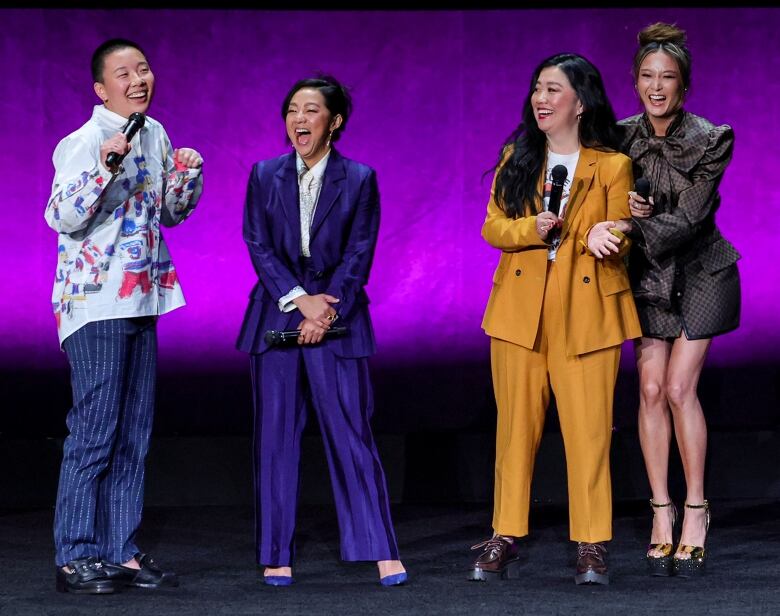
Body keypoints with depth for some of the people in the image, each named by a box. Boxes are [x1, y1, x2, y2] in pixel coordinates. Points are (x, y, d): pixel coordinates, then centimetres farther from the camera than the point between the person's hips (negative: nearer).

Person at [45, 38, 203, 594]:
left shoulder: (155, 134, 11)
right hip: (95, 303, -8)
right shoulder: (84, 142, -11)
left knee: (133, 436, 9)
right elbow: (62, 218, -19)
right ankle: (76, 558, 1)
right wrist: (103, 167, -30)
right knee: (95, 432, -6)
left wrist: (188, 174, 3)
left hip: (143, 300, 8)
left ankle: (122, 553, 16)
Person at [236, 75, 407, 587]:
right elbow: (259, 246, 1)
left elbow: (359, 254, -2)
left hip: (338, 318, -2)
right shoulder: (265, 176, 6)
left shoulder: (359, 179, 2)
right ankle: (277, 557, 8)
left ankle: (383, 552, 0)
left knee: (352, 434, -4)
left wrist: (324, 313, -10)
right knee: (276, 437, 2)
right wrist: (299, 298, -10)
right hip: (277, 315, 2)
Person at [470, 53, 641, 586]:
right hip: (519, 309, 3)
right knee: (516, 426, 5)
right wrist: (533, 229, -14)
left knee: (588, 430, -4)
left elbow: (619, 241, 0)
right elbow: (492, 227, 5)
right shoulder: (516, 160, 10)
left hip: (587, 311, -3)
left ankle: (592, 546, 2)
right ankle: (505, 541, 11)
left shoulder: (612, 166, 2)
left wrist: (604, 240, -24)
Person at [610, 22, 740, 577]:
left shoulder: (711, 141, -16)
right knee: (651, 390, -4)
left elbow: (689, 219, -21)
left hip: (700, 272, -3)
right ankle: (662, 514, 3)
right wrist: (626, 212, -23)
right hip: (649, 275, 3)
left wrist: (632, 226, -34)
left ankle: (696, 510, 1)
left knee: (680, 387, -11)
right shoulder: (621, 137, -6)